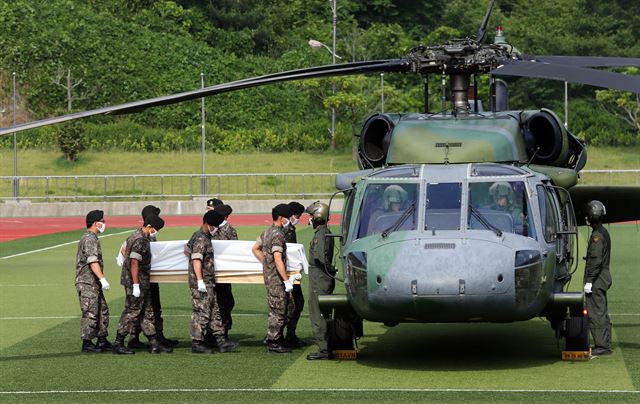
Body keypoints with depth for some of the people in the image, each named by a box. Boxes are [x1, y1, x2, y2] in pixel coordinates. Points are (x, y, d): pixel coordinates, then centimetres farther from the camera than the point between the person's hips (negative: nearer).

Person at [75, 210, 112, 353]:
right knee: (90, 313, -8)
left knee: (103, 311, 13)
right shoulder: (89, 239, -15)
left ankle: (102, 341, 18)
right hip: (87, 283, -11)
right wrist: (102, 279, -28)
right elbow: (93, 261, -24)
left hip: (94, 283, 11)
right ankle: (87, 343, -4)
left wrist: (101, 280, 25)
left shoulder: (91, 238, 19)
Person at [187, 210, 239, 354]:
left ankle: (221, 341, 13)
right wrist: (200, 280, -28)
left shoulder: (205, 237, 18)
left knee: (215, 312, 10)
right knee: (202, 312, -6)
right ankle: (197, 343, -1)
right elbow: (196, 260, -22)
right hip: (202, 283, -11)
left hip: (208, 283, 11)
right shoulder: (201, 239, -14)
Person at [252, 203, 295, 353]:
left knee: (286, 306, 16)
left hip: (269, 274, 10)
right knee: (278, 310, -4)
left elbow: (255, 248, 24)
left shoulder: (267, 232, 12)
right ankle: (273, 342, 0)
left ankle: (276, 339, 20)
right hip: (276, 278, -10)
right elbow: (278, 260, -23)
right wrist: (287, 280, -20)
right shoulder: (278, 234, -17)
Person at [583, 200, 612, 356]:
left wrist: (589, 281, -22)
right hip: (603, 278, 11)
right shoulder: (604, 232, 16)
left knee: (595, 313, -9)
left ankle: (601, 346, -9)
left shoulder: (597, 235, -16)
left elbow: (596, 260, -23)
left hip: (596, 280, -11)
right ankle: (605, 346, 17)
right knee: (602, 313, 13)